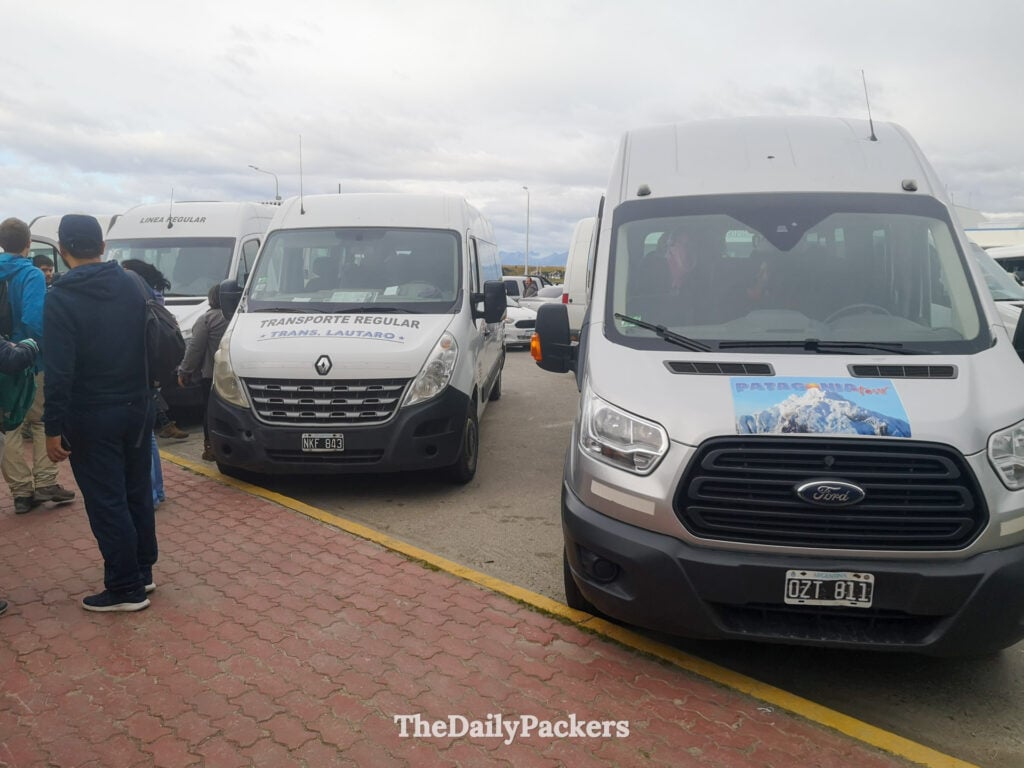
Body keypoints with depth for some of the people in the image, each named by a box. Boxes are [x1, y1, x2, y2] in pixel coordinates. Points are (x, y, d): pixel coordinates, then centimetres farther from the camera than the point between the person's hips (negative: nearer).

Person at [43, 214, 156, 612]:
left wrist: (53, 427, -13)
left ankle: (127, 588, 11)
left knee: (106, 503, 3)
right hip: (137, 408, 6)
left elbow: (59, 370, -17)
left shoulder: (61, 297, -13)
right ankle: (142, 571, 28)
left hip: (92, 418, -6)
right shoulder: (132, 285, 3)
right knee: (137, 493, 16)